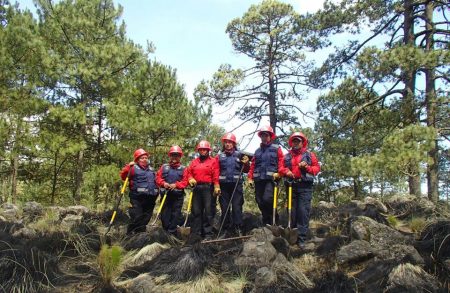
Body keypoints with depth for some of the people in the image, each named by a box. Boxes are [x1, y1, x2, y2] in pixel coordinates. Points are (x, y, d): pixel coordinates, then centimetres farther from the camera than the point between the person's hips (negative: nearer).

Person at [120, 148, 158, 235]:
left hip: (150, 199, 6)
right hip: (137, 199, -6)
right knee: (136, 218, -10)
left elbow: (155, 182, 28)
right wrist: (128, 166, -21)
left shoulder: (151, 170, 18)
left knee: (145, 219, 11)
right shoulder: (133, 168, -1)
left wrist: (156, 192, 18)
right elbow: (123, 176, -11)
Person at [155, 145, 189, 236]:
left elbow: (185, 181, -3)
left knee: (175, 215, -1)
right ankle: (165, 232, 14)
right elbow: (158, 178, 5)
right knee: (164, 214, 3)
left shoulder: (183, 169, 5)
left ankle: (172, 233, 4)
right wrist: (163, 183, -15)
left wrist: (176, 184, -19)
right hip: (165, 194, 2)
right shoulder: (164, 167, 10)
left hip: (178, 195, -1)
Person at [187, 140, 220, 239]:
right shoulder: (194, 162, 18)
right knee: (196, 211, 7)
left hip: (208, 188, -4)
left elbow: (216, 176, -6)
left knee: (208, 211, -3)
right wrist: (191, 179, -4)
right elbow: (189, 173, 17)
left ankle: (208, 233, 1)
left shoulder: (213, 161, 3)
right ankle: (196, 233, 13)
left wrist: (216, 187, -15)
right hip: (197, 188, 5)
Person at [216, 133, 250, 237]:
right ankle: (226, 228, 14)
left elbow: (246, 170, 12)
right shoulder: (220, 156, 8)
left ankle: (238, 228, -2)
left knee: (237, 206, -5)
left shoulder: (240, 155, 7)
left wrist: (246, 163, -8)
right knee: (224, 207, 5)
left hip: (237, 184, -1)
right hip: (224, 185, 1)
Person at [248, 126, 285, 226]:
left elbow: (281, 162, -1)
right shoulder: (257, 151, 21)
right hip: (258, 180, 5)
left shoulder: (276, 149, 8)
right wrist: (250, 177, 6)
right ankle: (266, 223, 15)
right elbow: (253, 165, 16)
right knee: (260, 203, 3)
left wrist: (279, 173, -17)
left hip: (271, 178, -5)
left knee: (267, 199, -22)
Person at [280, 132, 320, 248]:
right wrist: (286, 172, -4)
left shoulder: (310, 155, 11)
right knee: (292, 211, 4)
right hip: (291, 186, 3)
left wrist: (307, 167, -9)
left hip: (305, 187, -3)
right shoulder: (287, 156, 18)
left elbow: (317, 168, 8)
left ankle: (301, 239, -8)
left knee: (303, 211, -10)